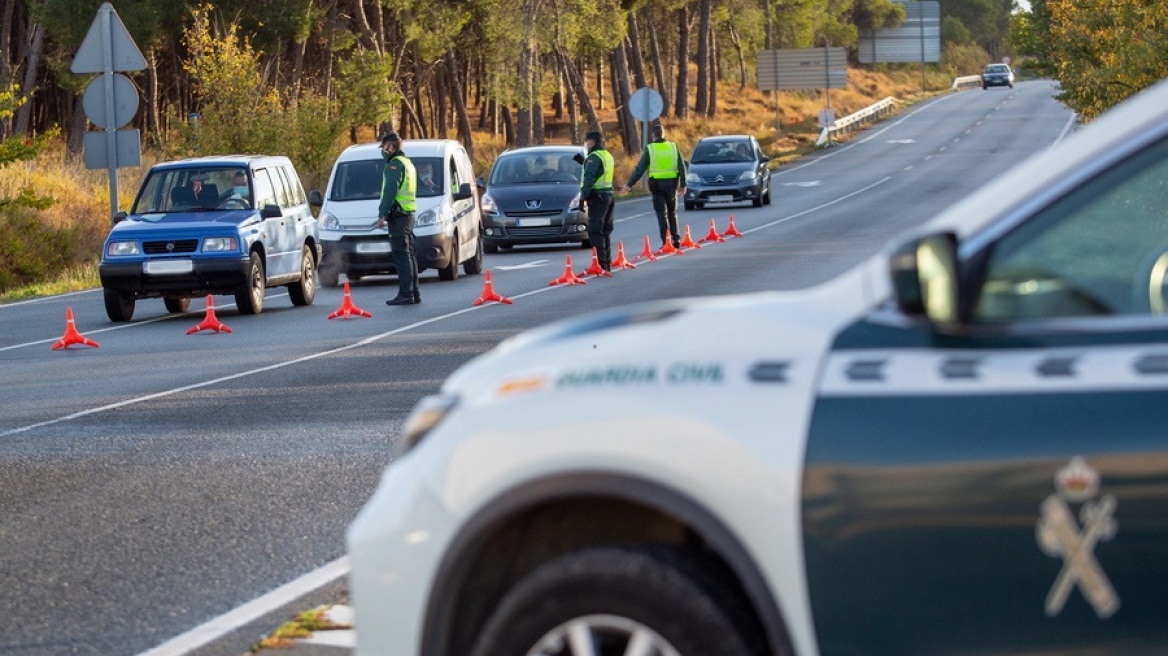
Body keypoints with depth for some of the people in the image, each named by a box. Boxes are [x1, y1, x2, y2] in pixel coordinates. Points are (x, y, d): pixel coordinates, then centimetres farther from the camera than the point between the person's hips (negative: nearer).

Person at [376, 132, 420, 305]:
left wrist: (382, 214, -19)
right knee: (409, 255, 12)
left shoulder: (395, 164, -10)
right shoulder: (408, 163, 22)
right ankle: (414, 293, 14)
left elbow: (390, 192, -19)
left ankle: (405, 294, -15)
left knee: (401, 255, -11)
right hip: (408, 214, 10)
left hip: (397, 215, -10)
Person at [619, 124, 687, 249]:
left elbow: (640, 168, -5)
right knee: (672, 213, 16)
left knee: (661, 214, 2)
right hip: (672, 183, 2)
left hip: (657, 184, -2)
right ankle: (676, 239, 12)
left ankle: (665, 242, -2)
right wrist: (683, 184, 10)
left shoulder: (649, 149, -4)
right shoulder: (673, 147, 4)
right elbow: (682, 167, 4)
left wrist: (629, 184, -1)